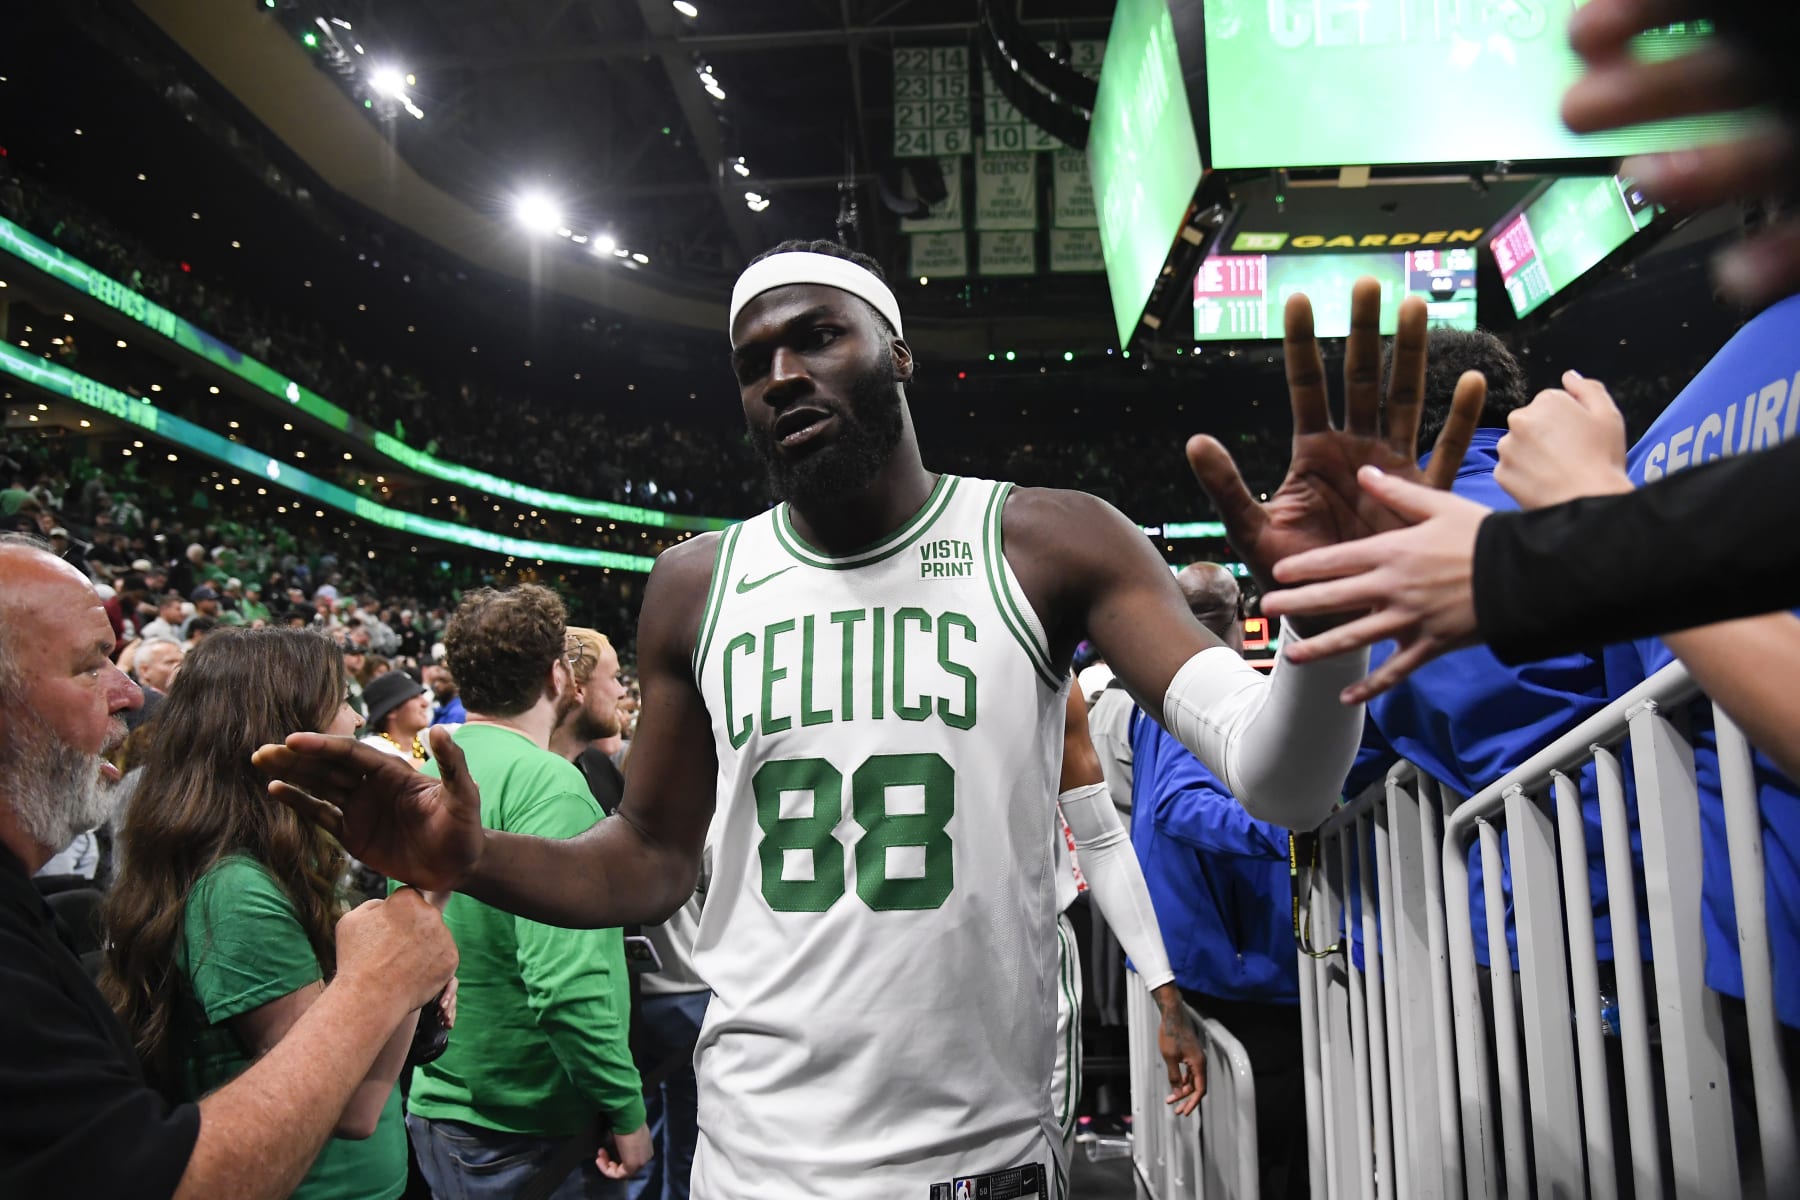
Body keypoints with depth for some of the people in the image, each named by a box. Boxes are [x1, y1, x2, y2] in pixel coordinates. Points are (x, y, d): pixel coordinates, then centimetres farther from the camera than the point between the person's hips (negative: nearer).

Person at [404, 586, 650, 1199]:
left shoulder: (426, 774, 4)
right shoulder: (547, 785, -22)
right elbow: (566, 982, -28)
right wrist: (626, 1111, -18)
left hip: (437, 1113, 8)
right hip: (533, 1135, -8)